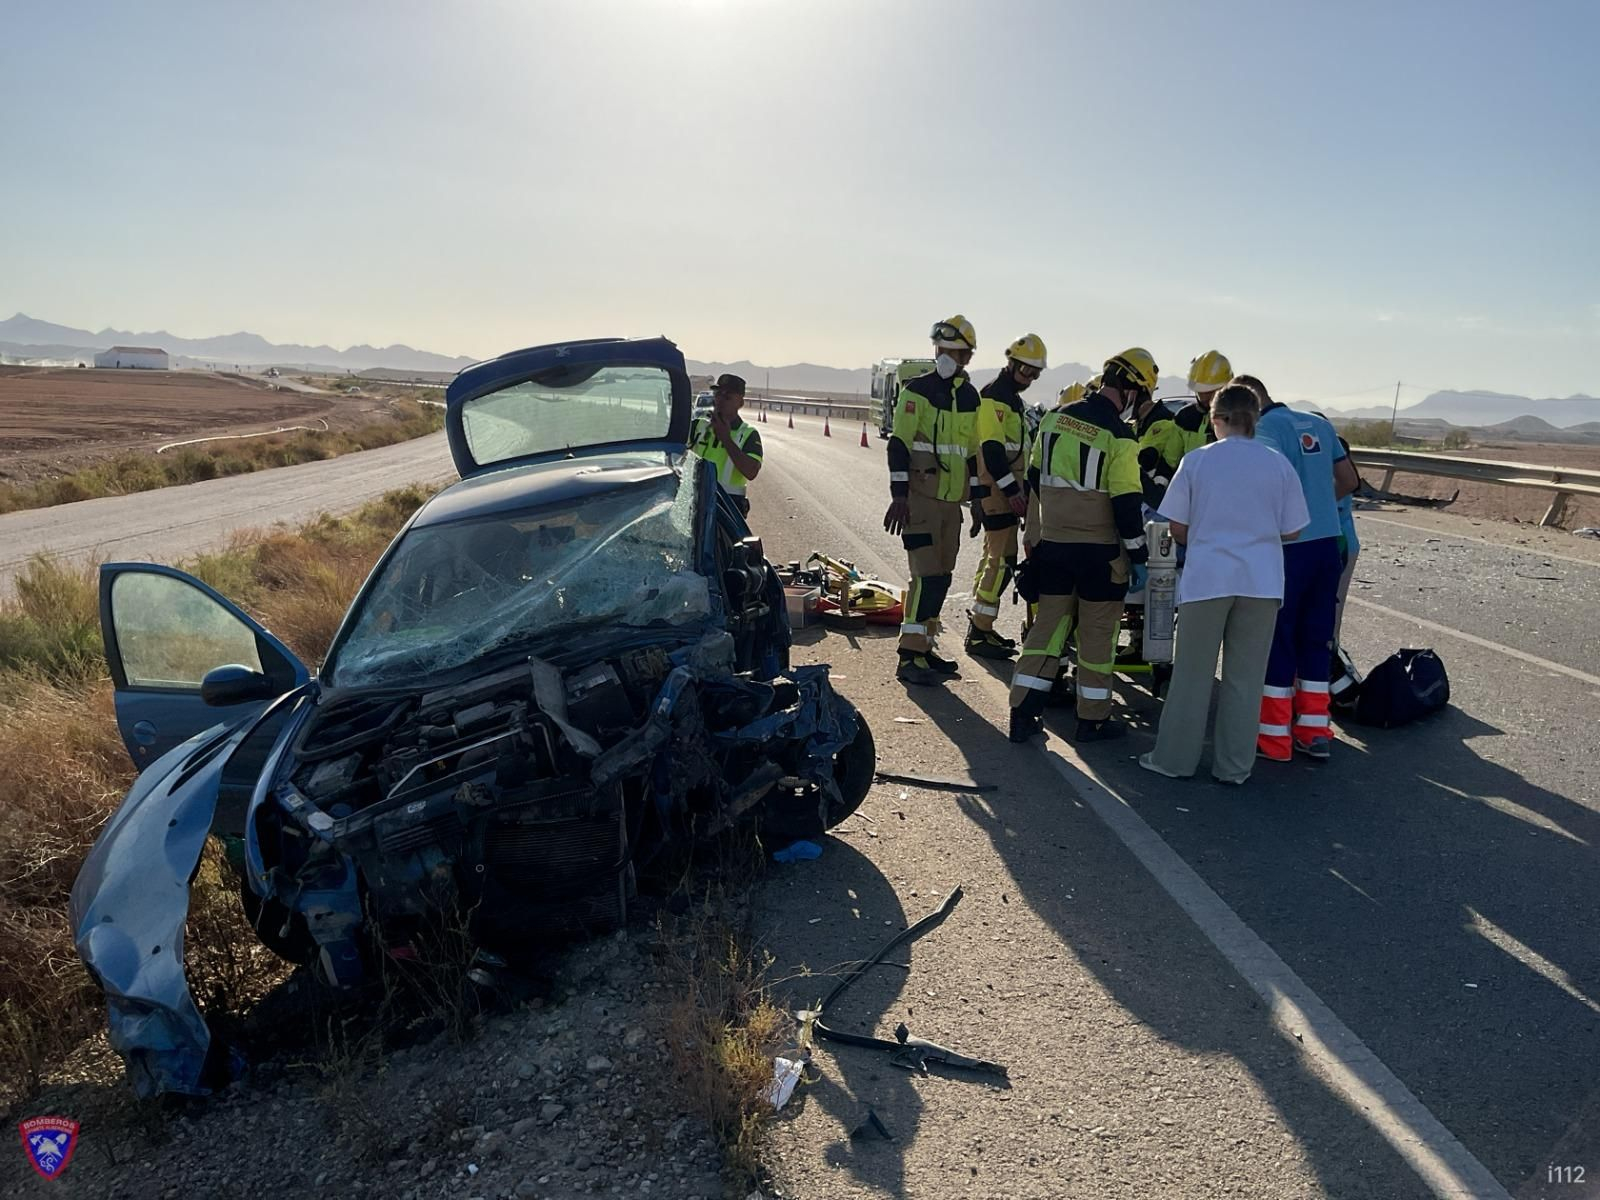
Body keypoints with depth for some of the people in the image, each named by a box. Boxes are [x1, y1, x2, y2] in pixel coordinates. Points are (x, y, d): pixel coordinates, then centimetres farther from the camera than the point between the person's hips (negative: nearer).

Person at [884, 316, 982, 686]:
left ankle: (923, 648, 21)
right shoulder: (917, 390, -6)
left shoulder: (970, 397, 14)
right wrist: (899, 495, -17)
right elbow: (899, 444, -11)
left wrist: (977, 497, 19)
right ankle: (909, 657, -6)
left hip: (952, 501, 7)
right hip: (920, 498, -7)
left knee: (941, 577, 10)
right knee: (927, 576, -12)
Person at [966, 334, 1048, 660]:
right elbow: (991, 449, -21)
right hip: (995, 489, -11)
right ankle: (979, 635, -6)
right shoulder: (994, 397, -13)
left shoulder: (1011, 398, 21)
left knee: (995, 557, 14)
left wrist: (1021, 488, 22)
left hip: (1006, 490, 11)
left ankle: (980, 627, 23)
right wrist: (1012, 490, -22)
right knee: (1002, 560, -10)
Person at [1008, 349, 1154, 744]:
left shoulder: (1054, 417, 4)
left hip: (1052, 543, 5)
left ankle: (1023, 712, 9)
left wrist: (1036, 532, 24)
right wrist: (1136, 547, 0)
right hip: (1099, 549, -5)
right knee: (1098, 632, 8)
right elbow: (1126, 502, -15)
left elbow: (1034, 479, 13)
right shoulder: (1119, 437, -15)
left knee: (1048, 623, 12)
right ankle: (1093, 719, 17)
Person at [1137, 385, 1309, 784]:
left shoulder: (1196, 460, -4)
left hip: (1207, 577, -1)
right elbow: (1291, 531, 5)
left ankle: (1174, 758, 18)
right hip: (1262, 581, 2)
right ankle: (1234, 766, 19)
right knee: (1245, 677, 11)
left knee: (1192, 673, 10)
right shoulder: (1278, 464, 1)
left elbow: (1177, 528, -1)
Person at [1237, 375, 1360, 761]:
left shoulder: (1265, 428, -9)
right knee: (1317, 637, 14)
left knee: (1276, 639, 3)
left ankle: (1274, 737, 9)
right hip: (1328, 542, 7)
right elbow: (1348, 480, 18)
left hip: (1289, 547, -7)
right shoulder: (1319, 424, 13)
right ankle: (1315, 731, 20)